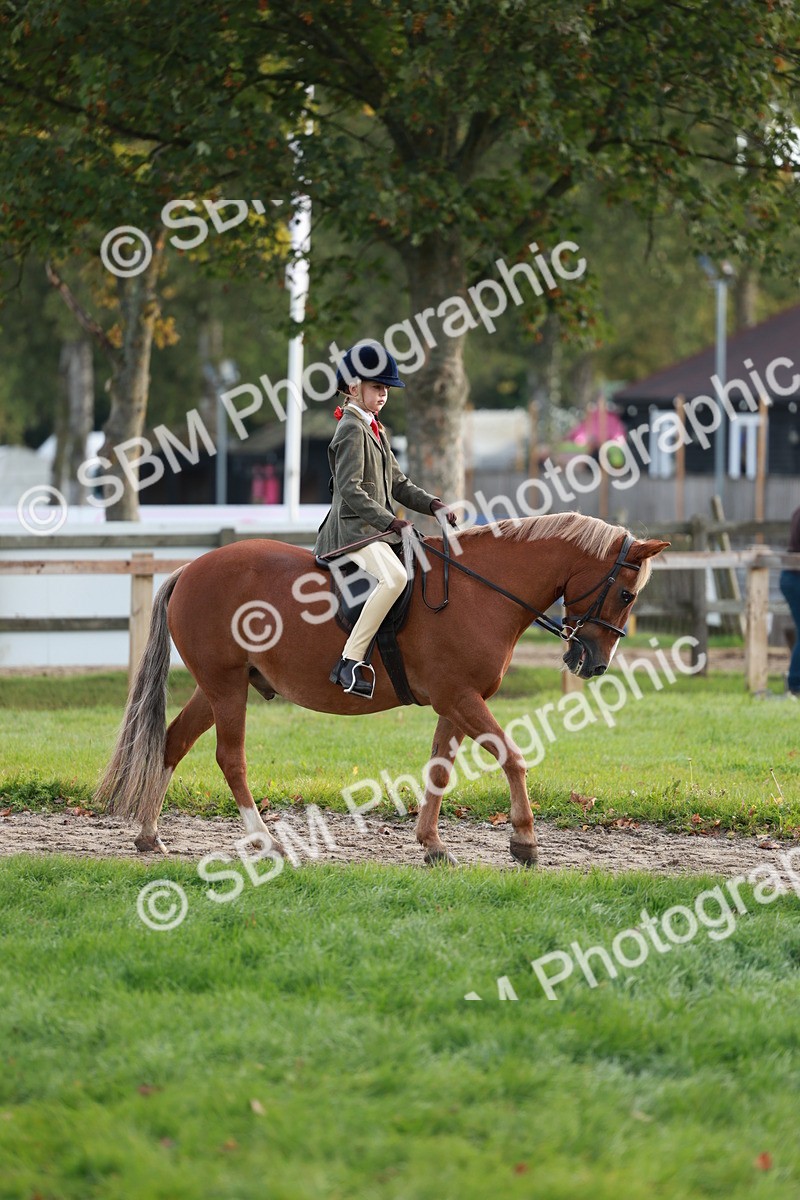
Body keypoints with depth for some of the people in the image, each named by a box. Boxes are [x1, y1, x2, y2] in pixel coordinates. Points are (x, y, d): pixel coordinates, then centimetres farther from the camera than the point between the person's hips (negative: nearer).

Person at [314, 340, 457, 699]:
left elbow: (397, 484, 22)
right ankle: (351, 662, -35)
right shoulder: (352, 430, -10)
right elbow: (351, 490, -20)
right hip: (353, 531, -11)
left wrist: (432, 505, 5)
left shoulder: (375, 430, 21)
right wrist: (391, 523, -26)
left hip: (376, 531, 11)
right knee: (393, 577, -34)